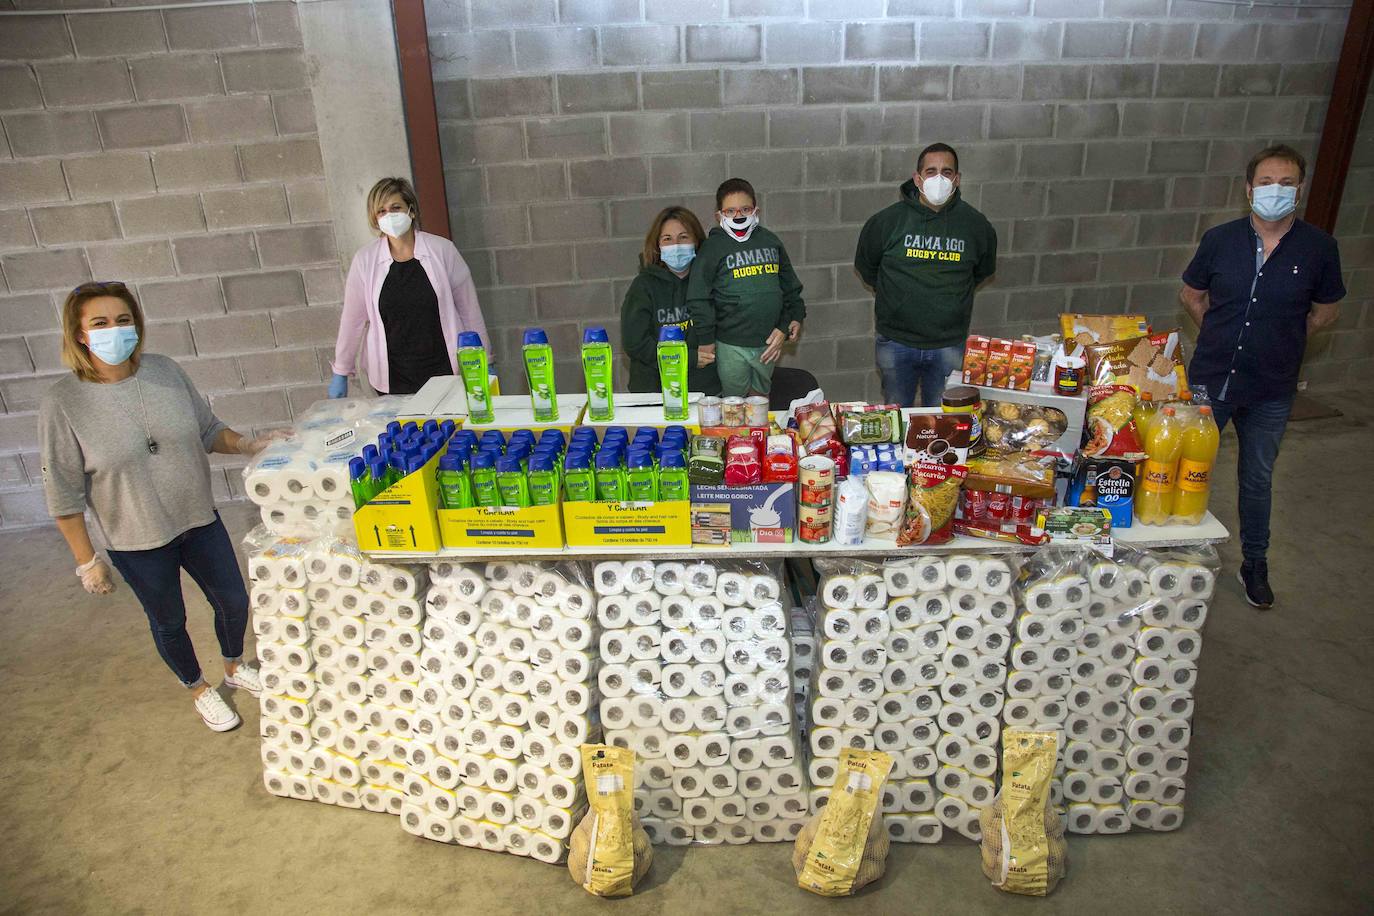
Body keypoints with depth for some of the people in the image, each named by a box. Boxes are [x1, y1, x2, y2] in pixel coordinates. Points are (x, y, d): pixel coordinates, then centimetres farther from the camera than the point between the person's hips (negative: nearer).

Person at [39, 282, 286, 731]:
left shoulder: (165, 371, -8)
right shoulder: (63, 403, -17)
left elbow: (208, 431, 4)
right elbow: (64, 495, -11)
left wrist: (248, 445, -15)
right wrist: (87, 560, -8)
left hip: (199, 520, 3)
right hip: (137, 542, -3)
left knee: (234, 600, 17)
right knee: (169, 622, 17)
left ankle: (234, 667, 47)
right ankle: (199, 689, 45)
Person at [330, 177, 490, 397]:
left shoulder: (442, 250, -3)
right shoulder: (365, 260, 0)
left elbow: (469, 309, 2)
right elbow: (353, 319, 6)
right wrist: (340, 373, 9)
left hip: (446, 371, -1)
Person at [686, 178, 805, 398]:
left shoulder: (770, 241, 7)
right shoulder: (713, 247, -7)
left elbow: (790, 287, 14)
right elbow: (698, 299, -8)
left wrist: (786, 325, 5)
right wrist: (706, 340, -9)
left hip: (768, 342, 4)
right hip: (730, 345, -4)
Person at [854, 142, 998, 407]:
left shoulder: (976, 225, -2)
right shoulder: (886, 221, -7)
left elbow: (983, 270, 18)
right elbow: (865, 265, 11)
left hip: (949, 345, 1)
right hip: (895, 343, 0)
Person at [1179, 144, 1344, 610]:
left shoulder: (1318, 247, -7)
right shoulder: (1220, 239, -7)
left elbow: (1325, 309, 6)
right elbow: (1191, 294, 7)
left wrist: (1283, 341, 1)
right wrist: (1222, 332, 1)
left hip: (1272, 389, 0)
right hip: (1210, 379, 0)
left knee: (1257, 478, 15)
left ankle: (1254, 565, 32)